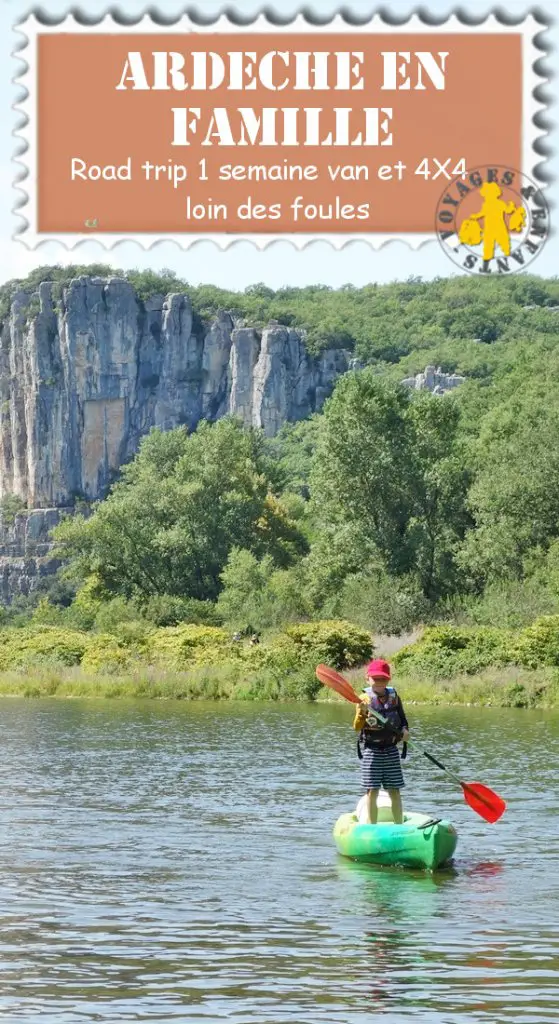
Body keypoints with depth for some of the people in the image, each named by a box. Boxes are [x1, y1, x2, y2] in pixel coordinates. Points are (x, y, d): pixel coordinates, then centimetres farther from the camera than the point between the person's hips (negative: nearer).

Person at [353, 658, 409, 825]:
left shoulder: (393, 696, 5)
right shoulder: (365, 698, -6)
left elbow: (402, 718, 15)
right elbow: (357, 727, -11)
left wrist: (405, 730, -5)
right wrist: (361, 713, -31)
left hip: (391, 750, 3)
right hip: (371, 750, -3)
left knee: (394, 791, 6)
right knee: (372, 791, -2)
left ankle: (399, 826, 12)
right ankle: (372, 826, 6)